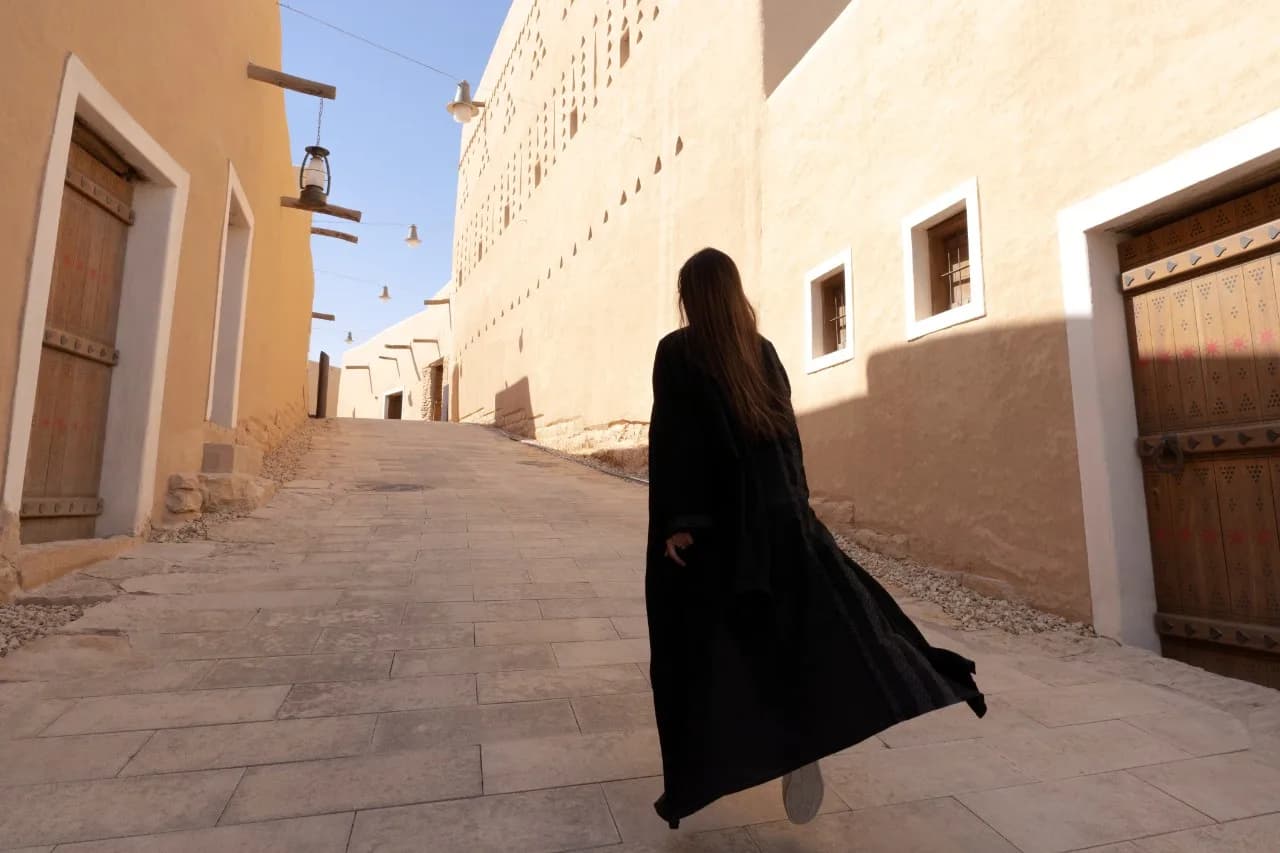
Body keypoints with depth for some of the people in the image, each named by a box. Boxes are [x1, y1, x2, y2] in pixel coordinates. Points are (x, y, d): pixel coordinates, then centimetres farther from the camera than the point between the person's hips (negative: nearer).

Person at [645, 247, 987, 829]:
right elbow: (786, 429, 8)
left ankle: (694, 781, 23)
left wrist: (674, 522, -15)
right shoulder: (761, 349, 6)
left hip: (703, 519, -3)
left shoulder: (675, 352, -7)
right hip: (771, 513, 4)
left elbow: (671, 441, -15)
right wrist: (791, 506, 16)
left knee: (696, 648, 10)